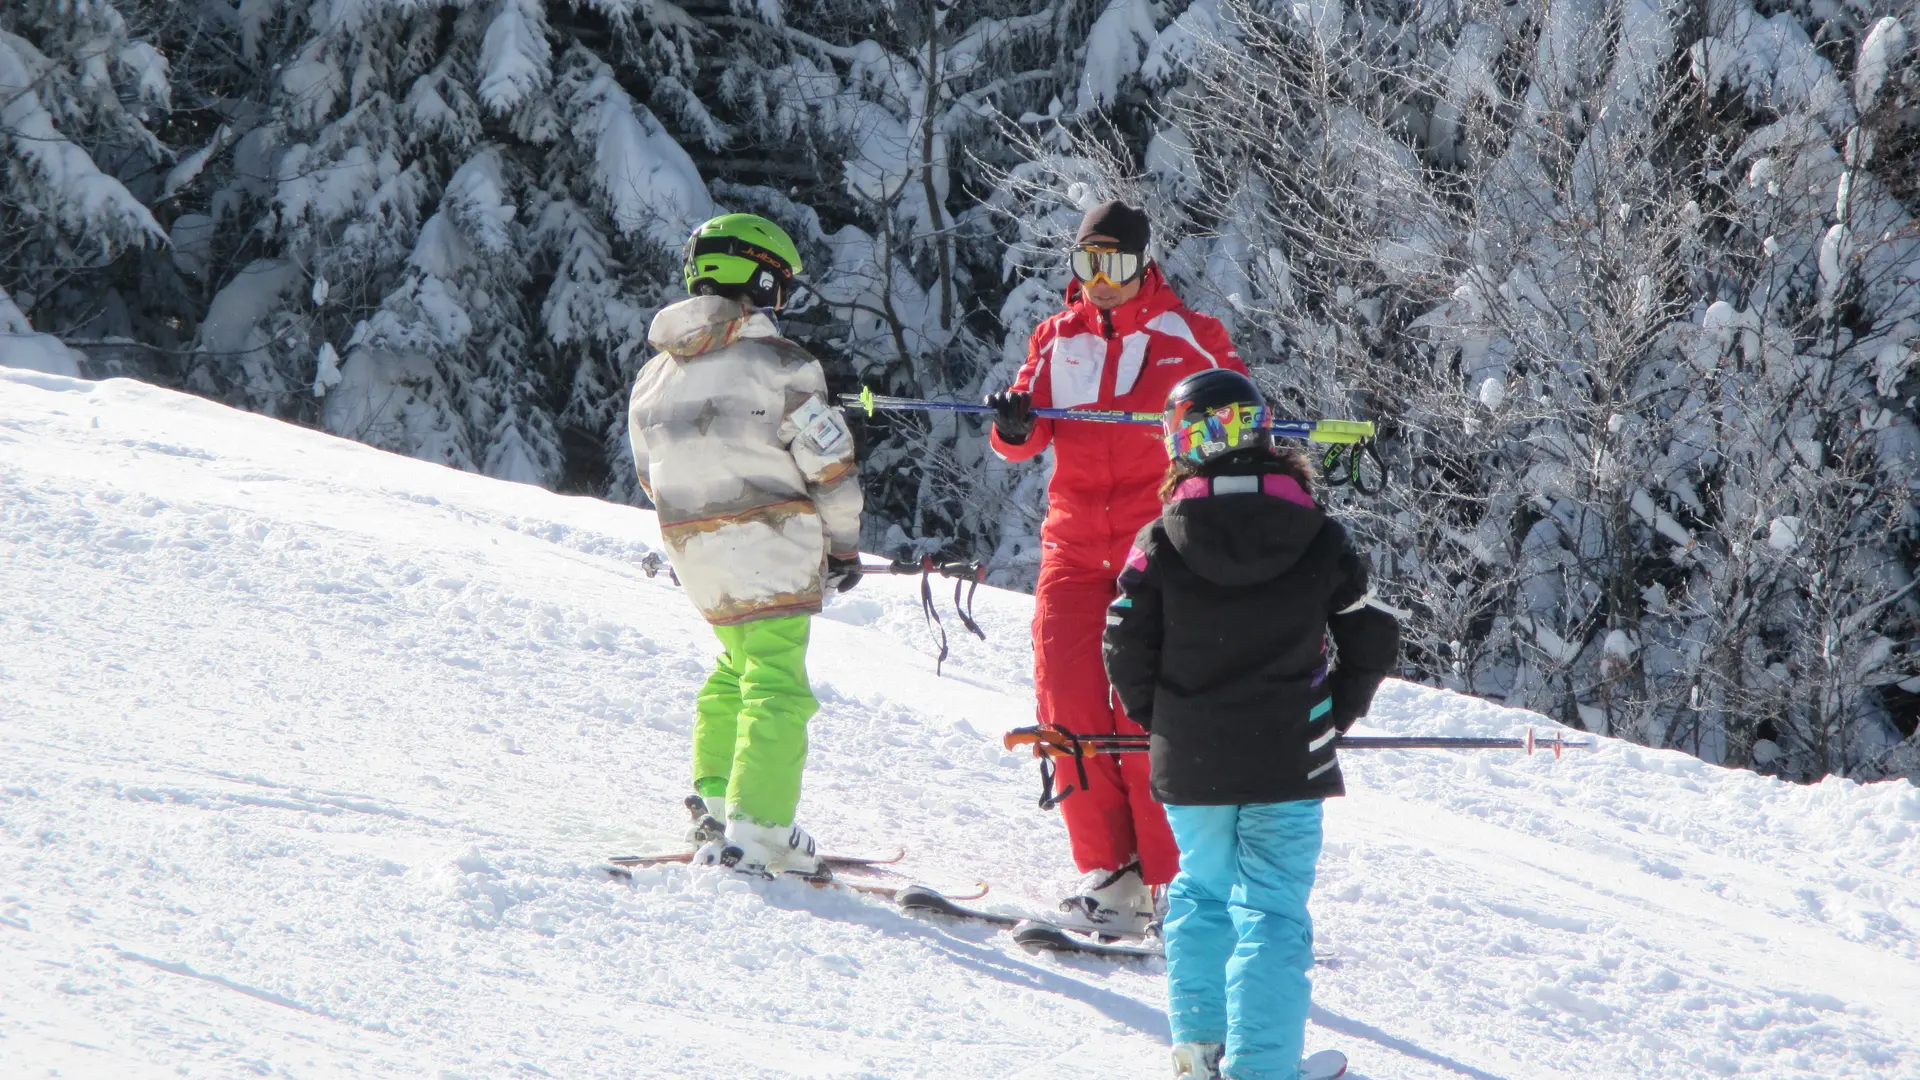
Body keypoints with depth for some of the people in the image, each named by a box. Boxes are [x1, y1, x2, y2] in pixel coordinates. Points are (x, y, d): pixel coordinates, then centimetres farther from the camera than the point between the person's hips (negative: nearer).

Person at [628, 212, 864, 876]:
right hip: (771, 546, -6)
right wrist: (844, 545, 5)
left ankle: (716, 796, 22)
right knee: (776, 686, -6)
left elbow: (652, 479, 17)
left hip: (694, 550, 6)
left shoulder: (652, 378, 11)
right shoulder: (777, 364, -9)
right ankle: (754, 833, -15)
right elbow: (830, 465, -8)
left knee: (738, 666, 25)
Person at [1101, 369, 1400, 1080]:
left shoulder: (1160, 545, -7)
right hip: (1290, 758, -1)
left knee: (1201, 894, 19)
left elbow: (1126, 650, -4)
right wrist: (1332, 715, 17)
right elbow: (1372, 641, 4)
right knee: (1272, 911, 2)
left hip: (1190, 761, 1)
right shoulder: (1320, 540, -3)